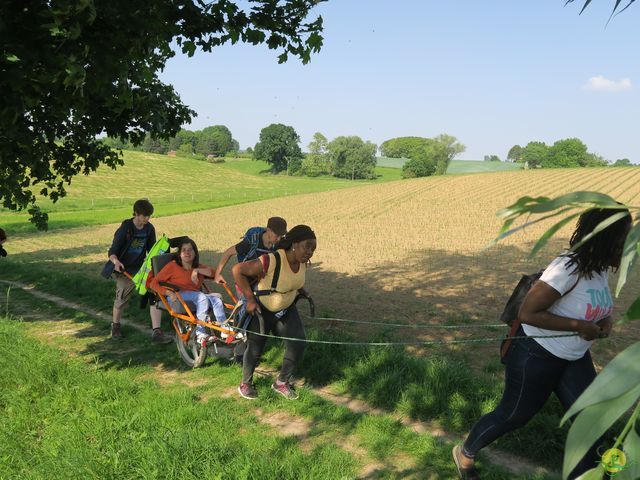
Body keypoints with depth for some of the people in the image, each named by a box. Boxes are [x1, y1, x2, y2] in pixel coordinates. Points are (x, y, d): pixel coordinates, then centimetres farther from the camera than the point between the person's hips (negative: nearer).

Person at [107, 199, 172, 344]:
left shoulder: (149, 229, -1)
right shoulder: (125, 229, -15)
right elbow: (112, 252, -15)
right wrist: (116, 261, -36)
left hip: (141, 267, 4)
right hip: (124, 269, -4)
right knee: (121, 299, -1)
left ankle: (156, 332, -12)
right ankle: (115, 326, 31)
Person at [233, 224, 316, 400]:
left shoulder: (302, 262, -12)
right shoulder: (270, 261, -36)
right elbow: (237, 270, -29)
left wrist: (303, 292, 0)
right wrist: (250, 299, -28)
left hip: (286, 309, 6)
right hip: (260, 310, -6)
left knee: (298, 344, -2)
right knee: (255, 349, 7)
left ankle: (282, 382, 19)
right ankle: (245, 384, 33)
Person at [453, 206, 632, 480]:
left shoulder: (601, 268, -2)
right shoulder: (568, 269, -29)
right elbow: (527, 313, -28)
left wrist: (605, 320, -5)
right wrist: (578, 325, -26)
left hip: (575, 358, 8)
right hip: (537, 355, -8)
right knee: (513, 415, 8)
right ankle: (465, 453, 32)